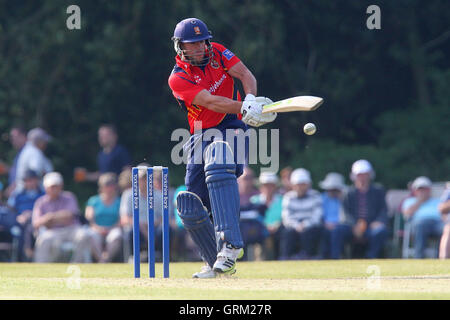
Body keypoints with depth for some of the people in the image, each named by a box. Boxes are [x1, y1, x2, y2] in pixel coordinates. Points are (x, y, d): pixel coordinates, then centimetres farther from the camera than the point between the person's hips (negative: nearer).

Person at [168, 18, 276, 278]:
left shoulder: (216, 52, 3)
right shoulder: (178, 78, -8)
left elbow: (245, 74, -8)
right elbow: (210, 102, -22)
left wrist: (251, 100, -30)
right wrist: (245, 108, -37)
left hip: (231, 129, -2)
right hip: (202, 137, 2)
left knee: (217, 168, -35)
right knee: (191, 210, -1)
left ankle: (230, 244, -43)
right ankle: (218, 265, 18)